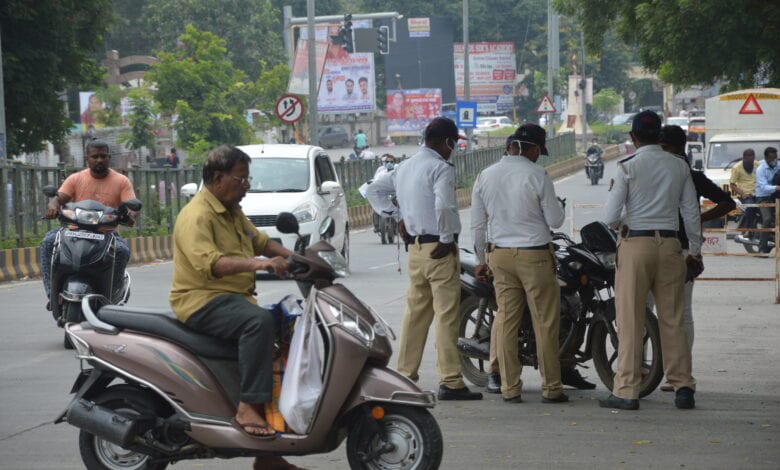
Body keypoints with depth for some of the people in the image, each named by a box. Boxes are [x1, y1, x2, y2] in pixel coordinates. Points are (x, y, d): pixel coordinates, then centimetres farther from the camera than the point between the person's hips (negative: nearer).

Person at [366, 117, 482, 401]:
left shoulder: (404, 167, 14)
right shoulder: (441, 168, -13)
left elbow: (374, 190, 23)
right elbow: (443, 205, -28)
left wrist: (396, 217, 17)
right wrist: (447, 239, -15)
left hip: (415, 247, 8)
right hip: (439, 249, -8)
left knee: (416, 312, 14)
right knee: (446, 315, -6)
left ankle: (405, 375, 17)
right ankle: (450, 382, -7)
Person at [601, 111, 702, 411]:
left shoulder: (628, 167, -6)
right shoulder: (679, 167, 5)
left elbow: (611, 216, -9)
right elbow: (691, 212, 9)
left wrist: (620, 226, 13)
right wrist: (695, 250, 19)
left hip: (636, 243, -3)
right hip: (670, 243, 4)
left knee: (630, 320, 0)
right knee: (672, 320, 8)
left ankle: (627, 391, -1)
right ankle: (683, 388, 7)